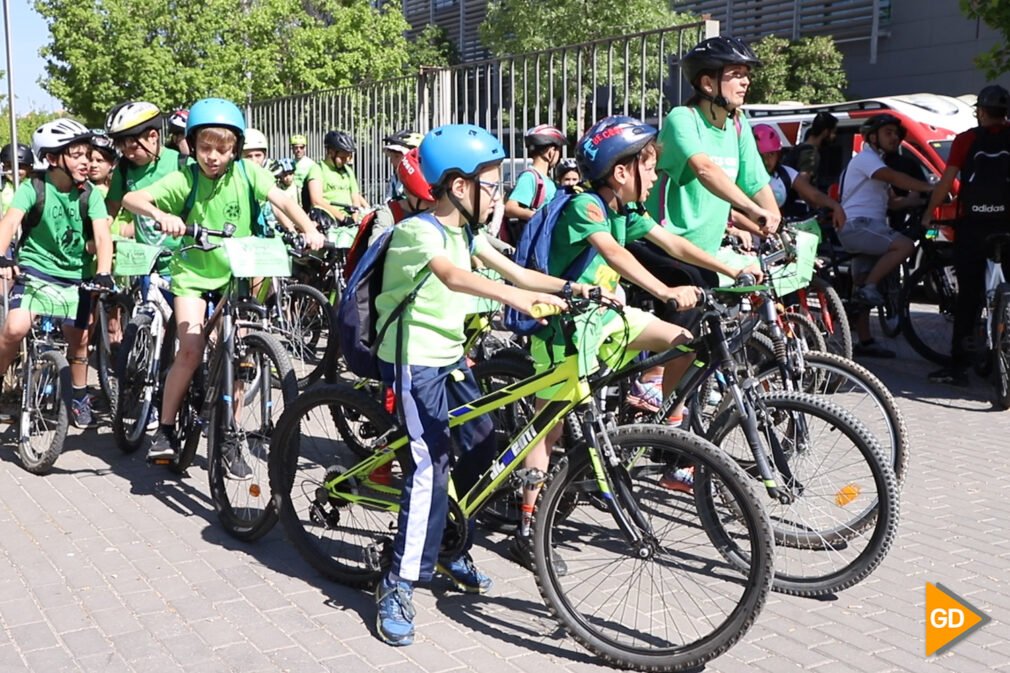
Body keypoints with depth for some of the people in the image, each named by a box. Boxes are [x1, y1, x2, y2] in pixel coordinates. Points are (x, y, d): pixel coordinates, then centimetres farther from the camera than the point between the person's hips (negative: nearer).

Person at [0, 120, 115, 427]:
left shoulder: (90, 194, -8)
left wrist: (103, 274, -34)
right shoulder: (33, 188, -13)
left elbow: (102, 235, -18)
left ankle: (79, 398, 30)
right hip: (35, 267, -2)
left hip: (76, 274, 2)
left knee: (78, 339, 7)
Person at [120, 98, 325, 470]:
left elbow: (281, 200, -19)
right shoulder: (184, 180, -14)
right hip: (193, 271, -2)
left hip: (235, 272, 2)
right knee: (191, 350, -16)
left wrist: (309, 229, -37)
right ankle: (165, 429, 1)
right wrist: (161, 215, -44)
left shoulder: (246, 172, -8)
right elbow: (131, 199, -24)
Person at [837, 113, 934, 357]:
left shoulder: (877, 162, 27)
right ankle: (867, 289, -20)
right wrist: (929, 188, -25)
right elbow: (894, 178, -21)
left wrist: (919, 198, 4)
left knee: (863, 290, 8)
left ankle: (865, 342, 10)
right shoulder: (865, 158, -4)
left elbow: (892, 202, 19)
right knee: (905, 245, -26)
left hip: (868, 227, 10)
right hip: (856, 225, -10)